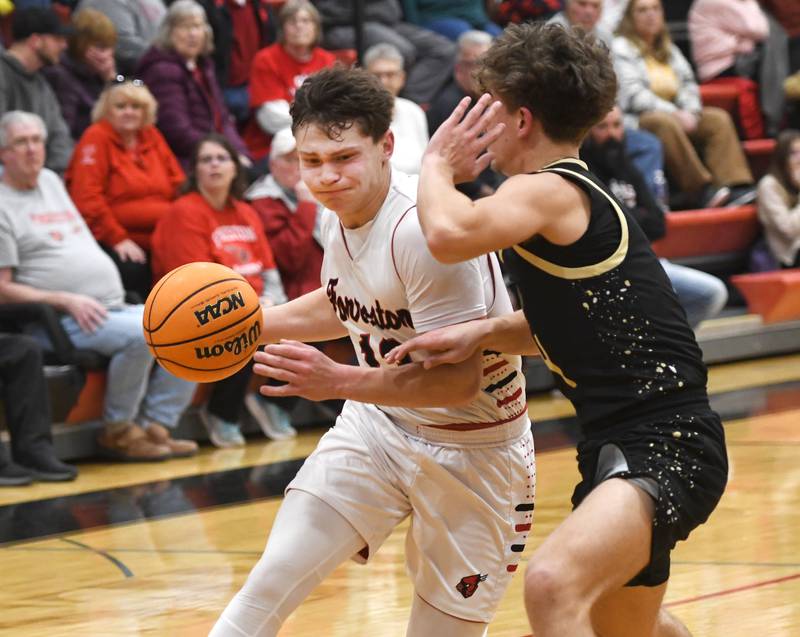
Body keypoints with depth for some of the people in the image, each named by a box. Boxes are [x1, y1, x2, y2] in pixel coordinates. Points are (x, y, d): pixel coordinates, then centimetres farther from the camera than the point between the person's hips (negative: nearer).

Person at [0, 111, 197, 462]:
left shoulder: (50, 180, 21)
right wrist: (65, 300, -18)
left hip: (114, 308, 9)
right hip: (58, 322, -8)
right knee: (141, 332, -31)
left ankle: (156, 425, -8)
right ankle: (117, 431, -16)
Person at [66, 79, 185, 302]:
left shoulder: (151, 137, 18)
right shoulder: (97, 138, 1)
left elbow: (178, 185, 22)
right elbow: (87, 198, -9)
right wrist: (118, 239, -14)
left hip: (161, 241, 6)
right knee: (131, 270, -36)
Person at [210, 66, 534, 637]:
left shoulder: (423, 227, -29)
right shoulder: (340, 211, -4)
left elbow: (457, 379, -30)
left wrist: (339, 381, -35)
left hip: (470, 446, -6)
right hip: (376, 424, 6)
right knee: (272, 582, -4)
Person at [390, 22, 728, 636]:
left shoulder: (548, 190, -13)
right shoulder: (577, 196, 17)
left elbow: (450, 234, -32)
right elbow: (557, 326, 27)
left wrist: (437, 166, -10)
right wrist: (482, 332, 7)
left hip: (668, 446, -11)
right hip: (621, 446, 11)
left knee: (553, 582, -33)